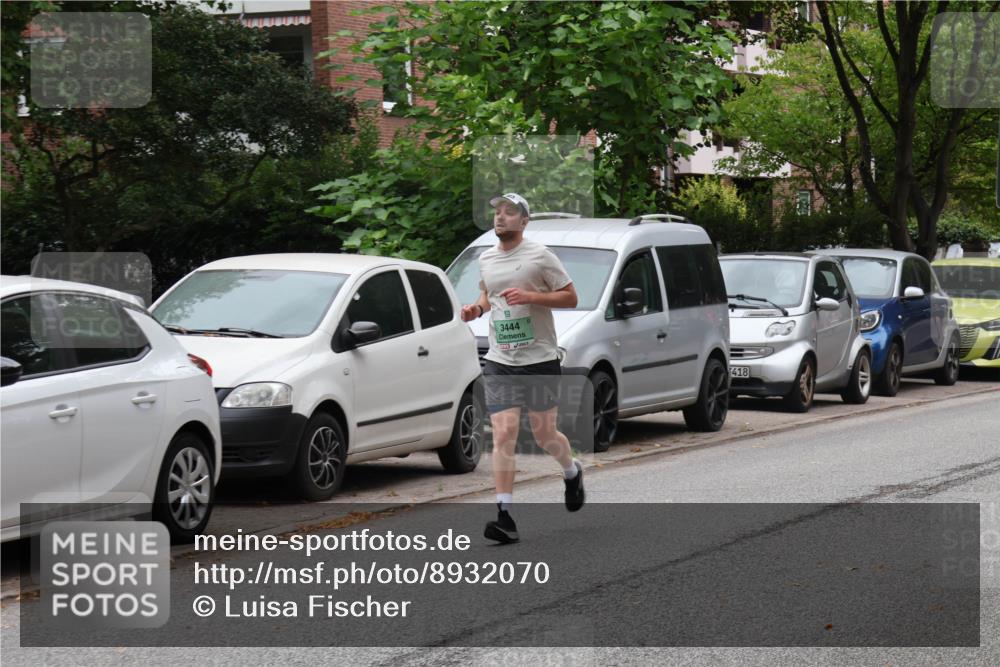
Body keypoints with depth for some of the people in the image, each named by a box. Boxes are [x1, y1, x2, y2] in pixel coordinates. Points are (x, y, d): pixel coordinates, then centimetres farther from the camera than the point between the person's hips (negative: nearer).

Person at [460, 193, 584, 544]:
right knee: (503, 435, -9)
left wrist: (530, 296, -18)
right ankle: (505, 517, -12)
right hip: (499, 361, 4)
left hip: (540, 358, -3)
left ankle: (572, 472, 40)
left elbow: (570, 297, -5)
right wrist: (477, 308, 4)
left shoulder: (540, 256, -6)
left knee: (544, 434, 5)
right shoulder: (485, 259, 10)